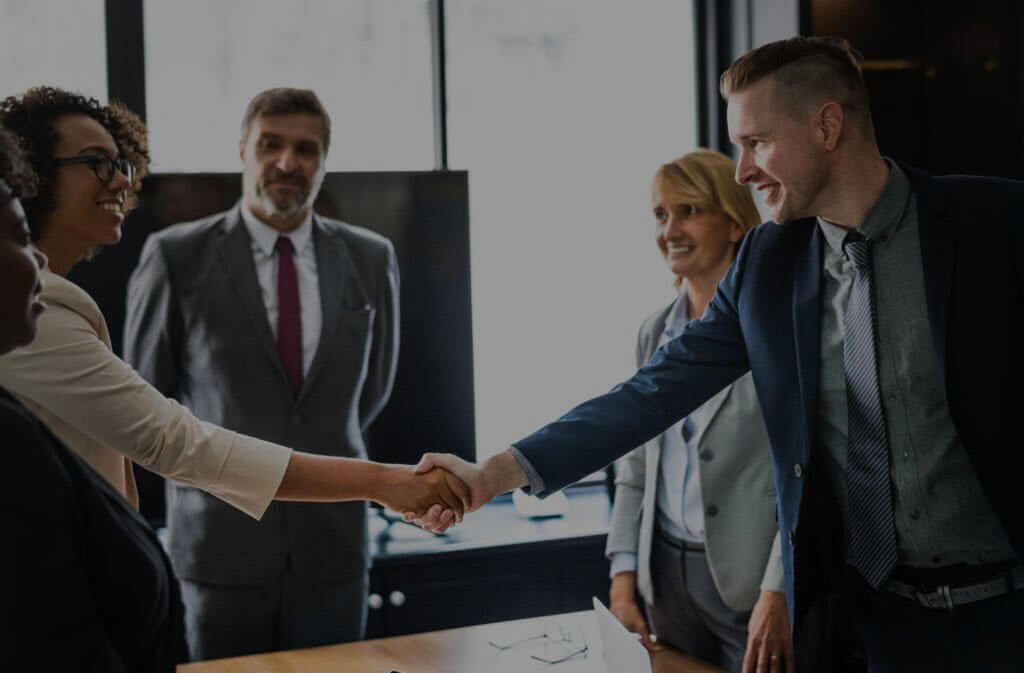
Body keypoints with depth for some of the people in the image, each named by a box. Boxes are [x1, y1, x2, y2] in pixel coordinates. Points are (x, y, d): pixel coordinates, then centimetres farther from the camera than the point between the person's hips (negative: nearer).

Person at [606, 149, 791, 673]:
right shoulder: (655, 332, 9)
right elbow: (635, 465, 11)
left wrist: (776, 594, -18)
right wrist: (623, 578, 4)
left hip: (750, 580, -5)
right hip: (666, 576, 6)